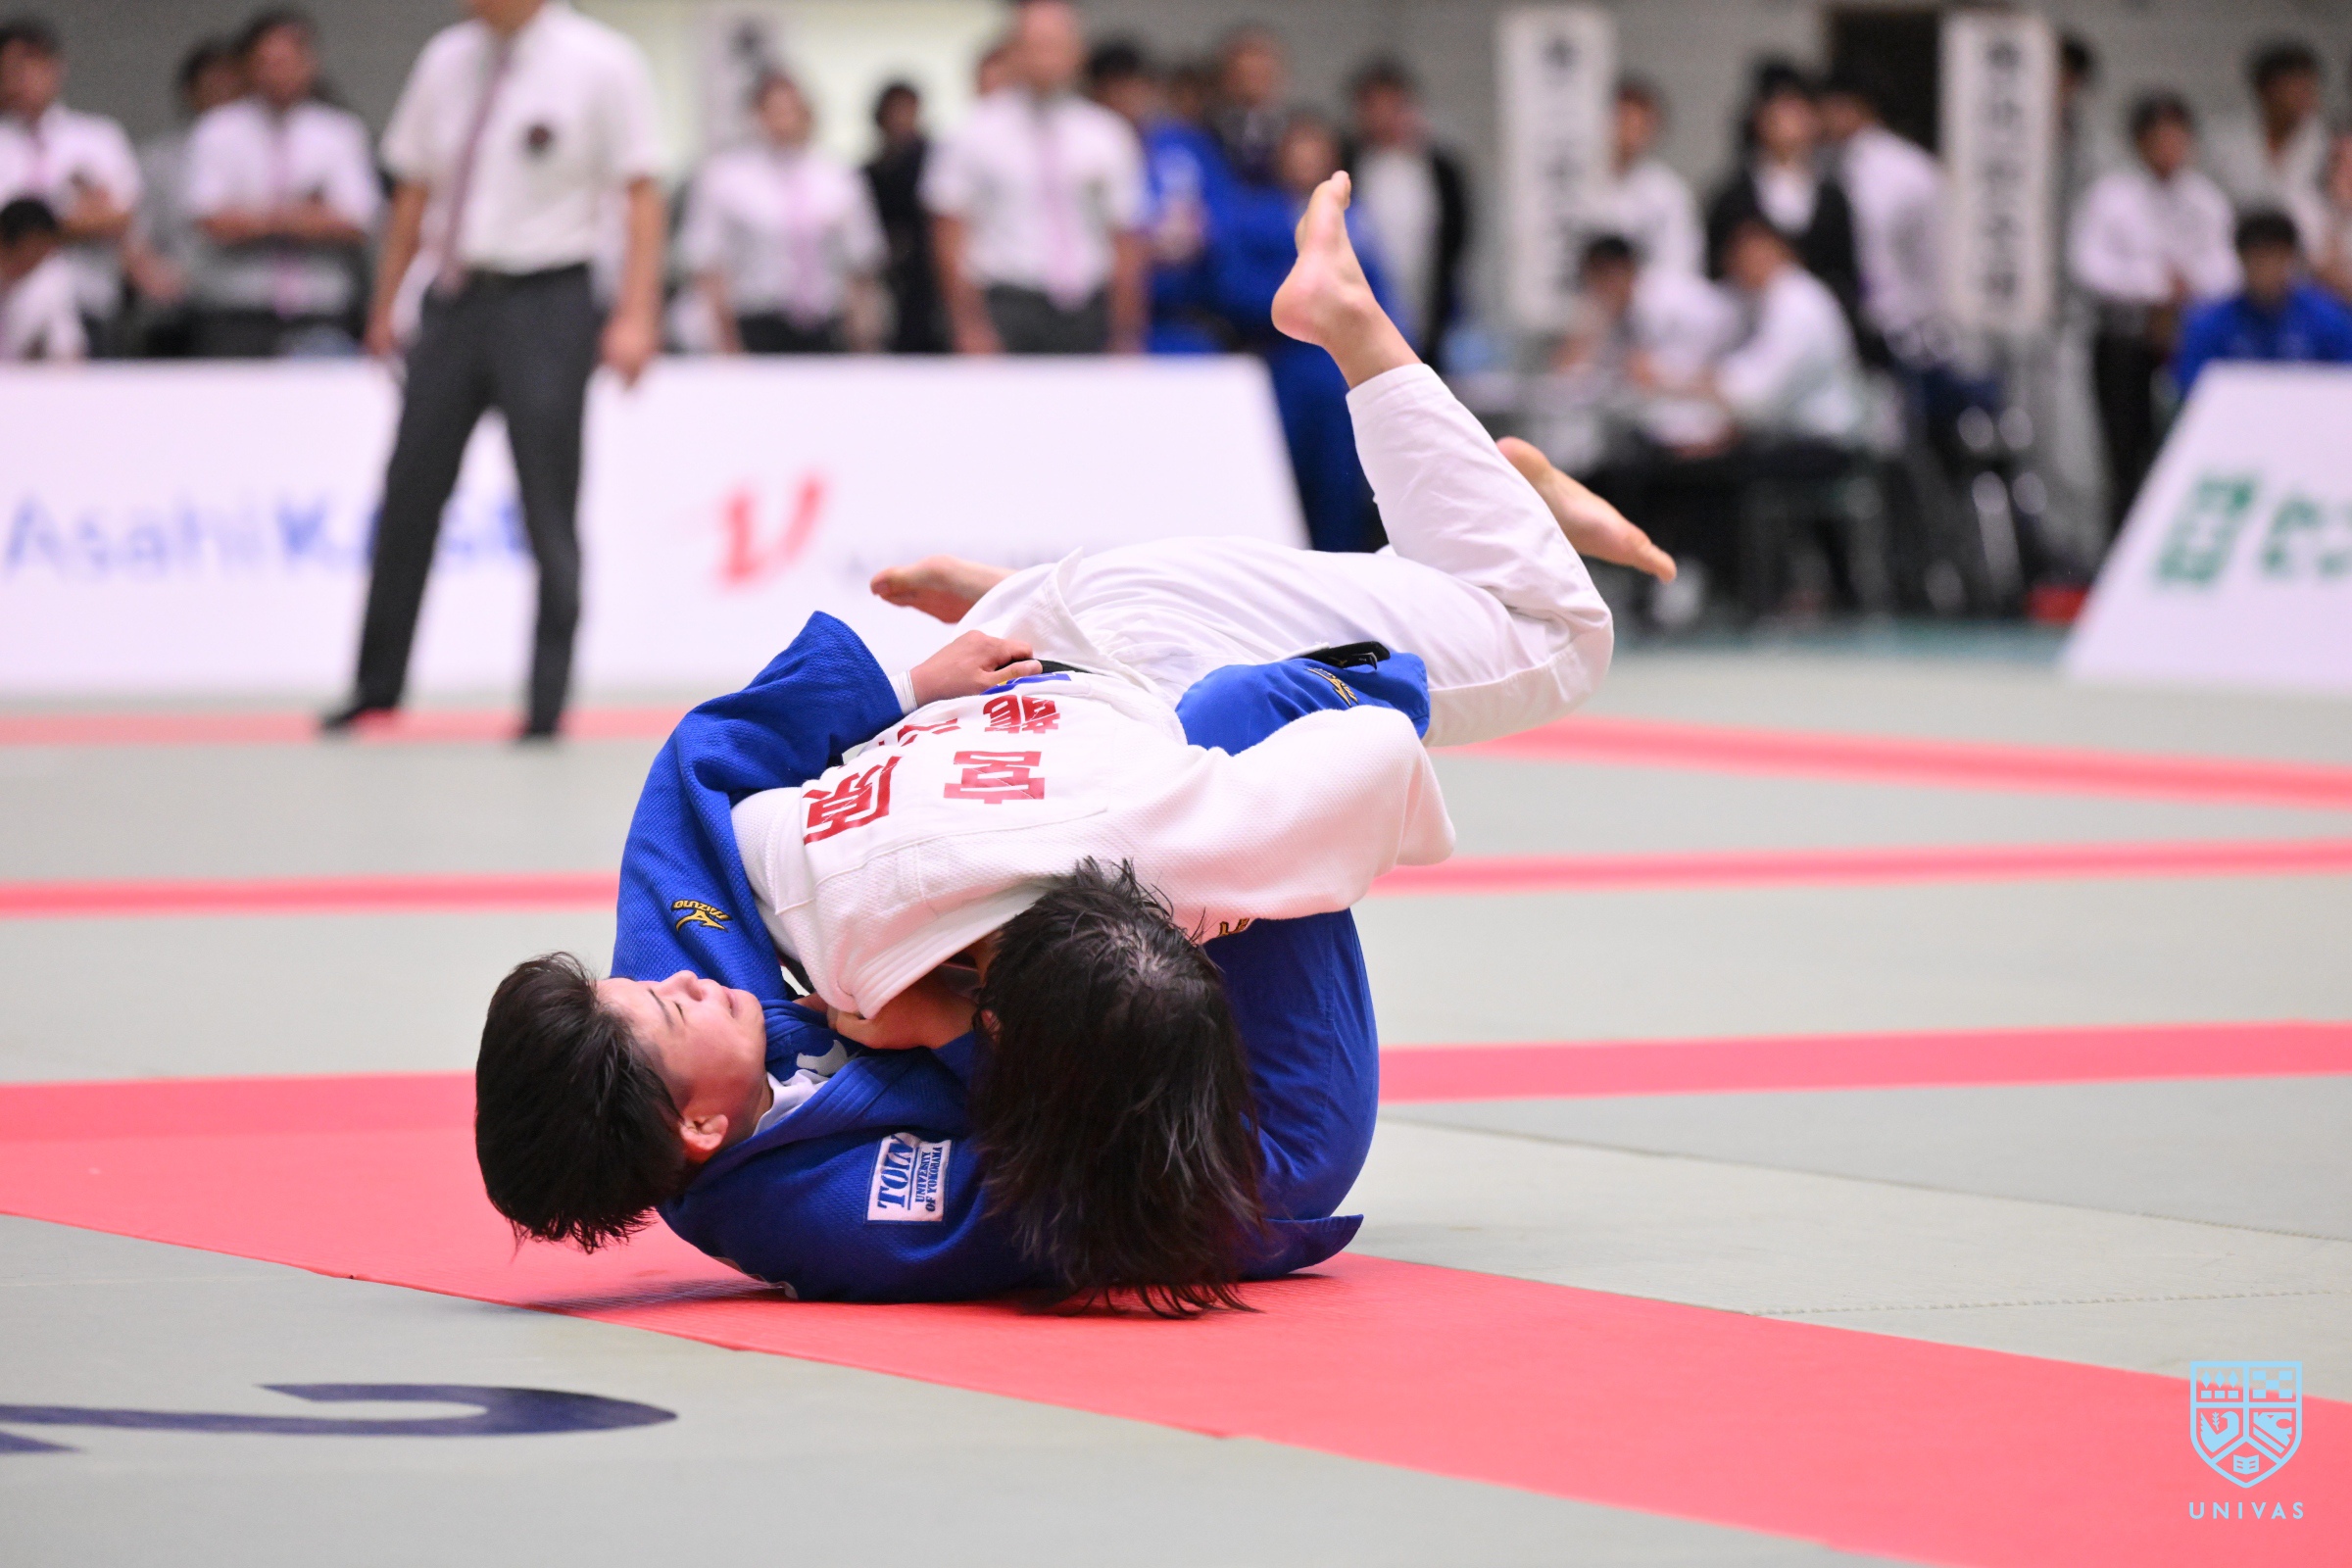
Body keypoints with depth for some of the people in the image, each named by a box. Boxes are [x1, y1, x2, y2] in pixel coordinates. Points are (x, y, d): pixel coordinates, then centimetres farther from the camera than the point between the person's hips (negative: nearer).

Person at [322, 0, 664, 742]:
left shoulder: (600, 63, -6)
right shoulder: (447, 60, 8)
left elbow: (642, 194, -7)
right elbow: (413, 192, 15)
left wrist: (635, 317, -14)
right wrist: (385, 306, 12)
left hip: (542, 301, -4)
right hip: (454, 298, 5)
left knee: (548, 512, -1)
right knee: (409, 495, 6)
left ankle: (548, 702, 8)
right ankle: (377, 686, 17)